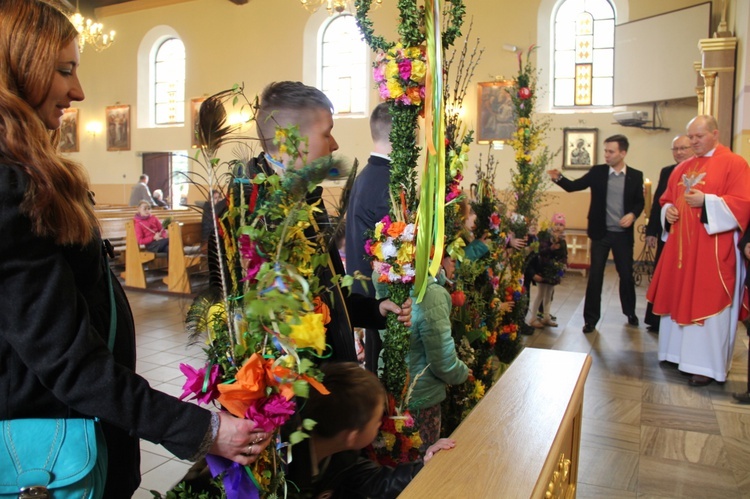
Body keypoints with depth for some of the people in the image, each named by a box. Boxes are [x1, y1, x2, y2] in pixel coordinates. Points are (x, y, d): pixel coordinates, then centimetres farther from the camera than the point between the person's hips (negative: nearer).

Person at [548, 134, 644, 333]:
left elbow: (639, 202, 5)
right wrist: (559, 178, -23)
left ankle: (630, 312, 33)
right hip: (601, 233, 0)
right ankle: (591, 318, 11)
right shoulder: (597, 172, -1)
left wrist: (633, 214, -15)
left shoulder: (636, 176, 0)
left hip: (623, 234, 0)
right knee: (595, 275, 3)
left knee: (626, 274, 11)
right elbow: (574, 186, -5)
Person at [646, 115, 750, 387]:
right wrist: (667, 210, 2)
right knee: (679, 299, 10)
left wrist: (706, 201, -21)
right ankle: (679, 352, 23)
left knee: (707, 303, -4)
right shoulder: (682, 168, 15)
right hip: (680, 246, 7)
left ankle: (706, 365, 4)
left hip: (712, 249, -6)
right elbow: (666, 198, 23)